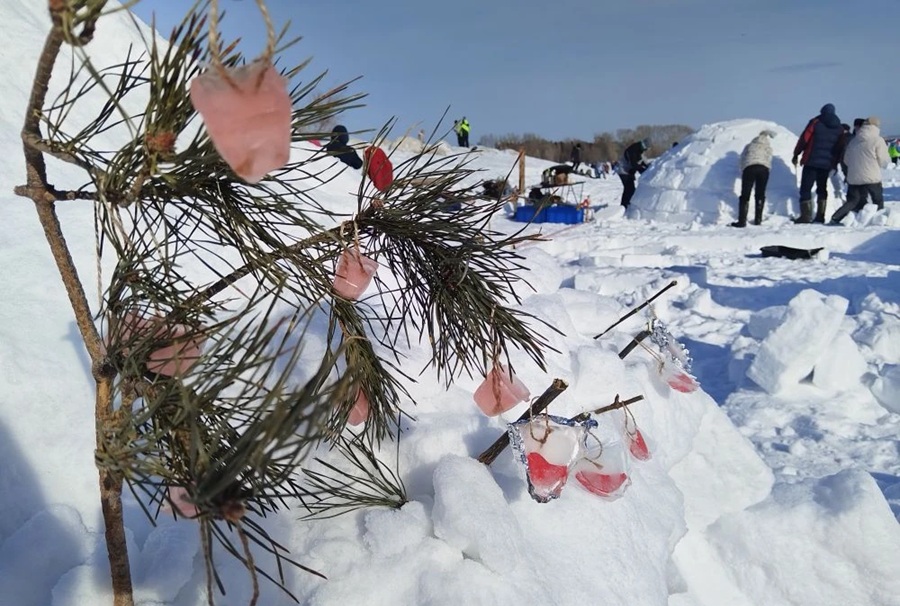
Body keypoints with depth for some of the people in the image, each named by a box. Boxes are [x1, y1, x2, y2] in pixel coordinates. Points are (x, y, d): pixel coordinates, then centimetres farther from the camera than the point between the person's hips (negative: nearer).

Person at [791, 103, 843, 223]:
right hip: (828, 163, 5)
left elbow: (803, 139, -6)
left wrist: (796, 155, 2)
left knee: (806, 188, -2)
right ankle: (820, 216, 11)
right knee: (822, 188, 16)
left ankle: (806, 215, -12)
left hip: (812, 162, -5)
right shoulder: (839, 128, 10)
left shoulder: (815, 123, -3)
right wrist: (835, 163, 19)